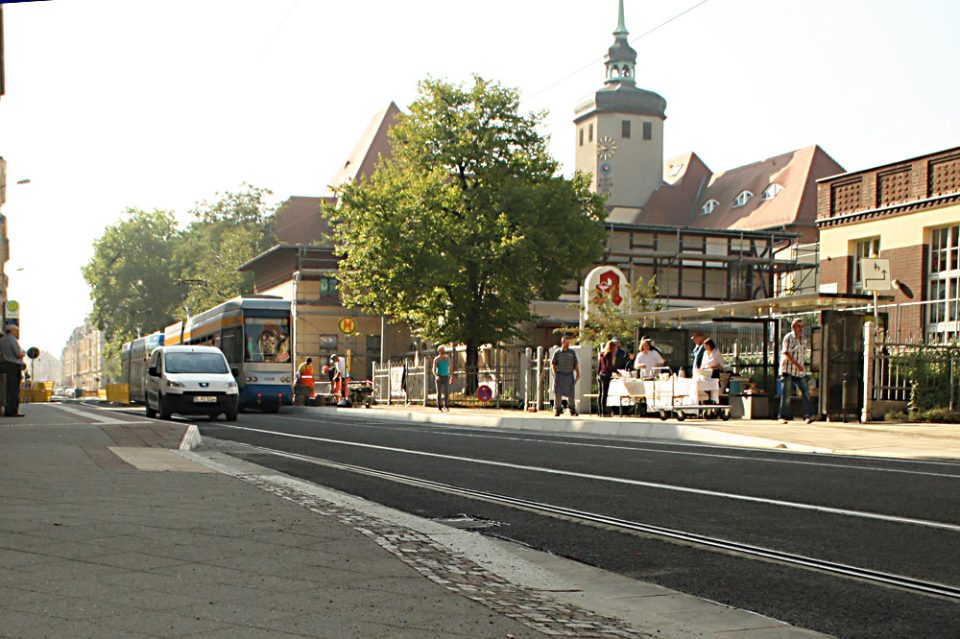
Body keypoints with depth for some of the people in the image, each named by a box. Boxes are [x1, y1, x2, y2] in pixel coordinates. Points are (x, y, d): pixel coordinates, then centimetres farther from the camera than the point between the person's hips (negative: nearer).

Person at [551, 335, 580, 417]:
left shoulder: (572, 352, 6)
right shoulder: (557, 353, 3)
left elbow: (576, 364, 8)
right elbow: (553, 364, 9)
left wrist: (578, 373, 0)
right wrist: (555, 373, -1)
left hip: (569, 375, 1)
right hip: (559, 375, -1)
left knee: (571, 394, 1)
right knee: (558, 393, -2)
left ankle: (572, 411, 12)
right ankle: (557, 410, 7)